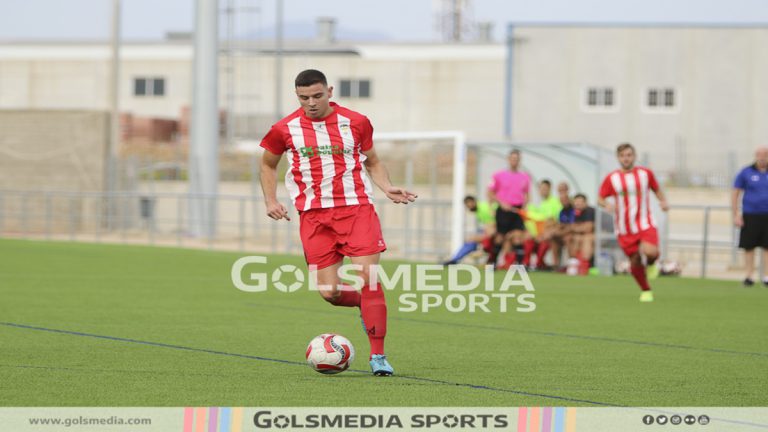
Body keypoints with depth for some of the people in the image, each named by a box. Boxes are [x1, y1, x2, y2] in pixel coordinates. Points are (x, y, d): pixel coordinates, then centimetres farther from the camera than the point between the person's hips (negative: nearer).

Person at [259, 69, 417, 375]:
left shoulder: (356, 122, 4)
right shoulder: (285, 129, 3)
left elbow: (373, 162, 19)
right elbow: (268, 164, 20)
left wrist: (387, 188, 1)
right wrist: (270, 200, 6)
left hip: (356, 207, -1)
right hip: (313, 214, 1)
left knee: (368, 278, -13)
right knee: (330, 292, -5)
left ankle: (378, 356, -6)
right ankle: (365, 306, 31)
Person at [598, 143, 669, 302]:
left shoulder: (645, 173, 3)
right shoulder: (611, 178, 0)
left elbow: (657, 190, 16)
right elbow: (600, 199, 3)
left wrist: (663, 202, -4)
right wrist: (607, 205, -19)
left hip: (645, 225, -1)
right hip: (624, 229, 1)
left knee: (650, 252, -28)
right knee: (635, 263, 3)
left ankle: (651, 263, 8)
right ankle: (646, 291, 27)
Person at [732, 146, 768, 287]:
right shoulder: (746, 173, 2)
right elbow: (735, 194, 4)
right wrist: (736, 215, -2)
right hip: (750, 216, -1)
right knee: (749, 246, 1)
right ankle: (749, 275, 11)